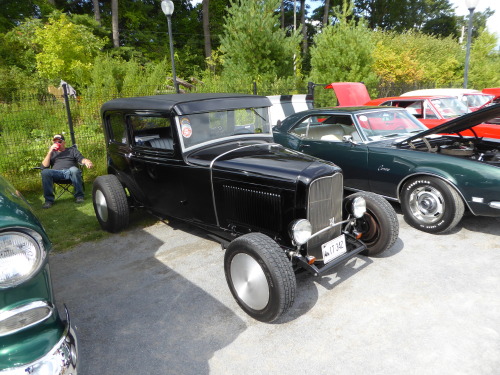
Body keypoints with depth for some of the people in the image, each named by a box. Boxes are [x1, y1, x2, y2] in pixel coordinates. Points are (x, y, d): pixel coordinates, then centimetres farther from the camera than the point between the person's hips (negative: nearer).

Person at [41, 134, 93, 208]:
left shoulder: (72, 150, 26)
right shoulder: (52, 153, 29)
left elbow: (81, 159, 7)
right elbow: (44, 166, 13)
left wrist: (86, 161, -19)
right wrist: (50, 151, 6)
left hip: (70, 171, -2)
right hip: (56, 173, 2)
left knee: (74, 169, -39)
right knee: (45, 172, -32)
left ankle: (79, 196, -27)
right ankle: (49, 199, -24)